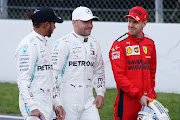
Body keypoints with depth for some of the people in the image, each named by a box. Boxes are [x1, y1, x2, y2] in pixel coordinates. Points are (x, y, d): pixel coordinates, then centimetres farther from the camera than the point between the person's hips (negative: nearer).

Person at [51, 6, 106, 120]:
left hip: (88, 100, 6)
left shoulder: (94, 44, 15)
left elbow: (99, 71, 24)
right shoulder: (63, 43, -6)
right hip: (67, 101, -6)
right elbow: (54, 72, -10)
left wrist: (100, 93, 14)